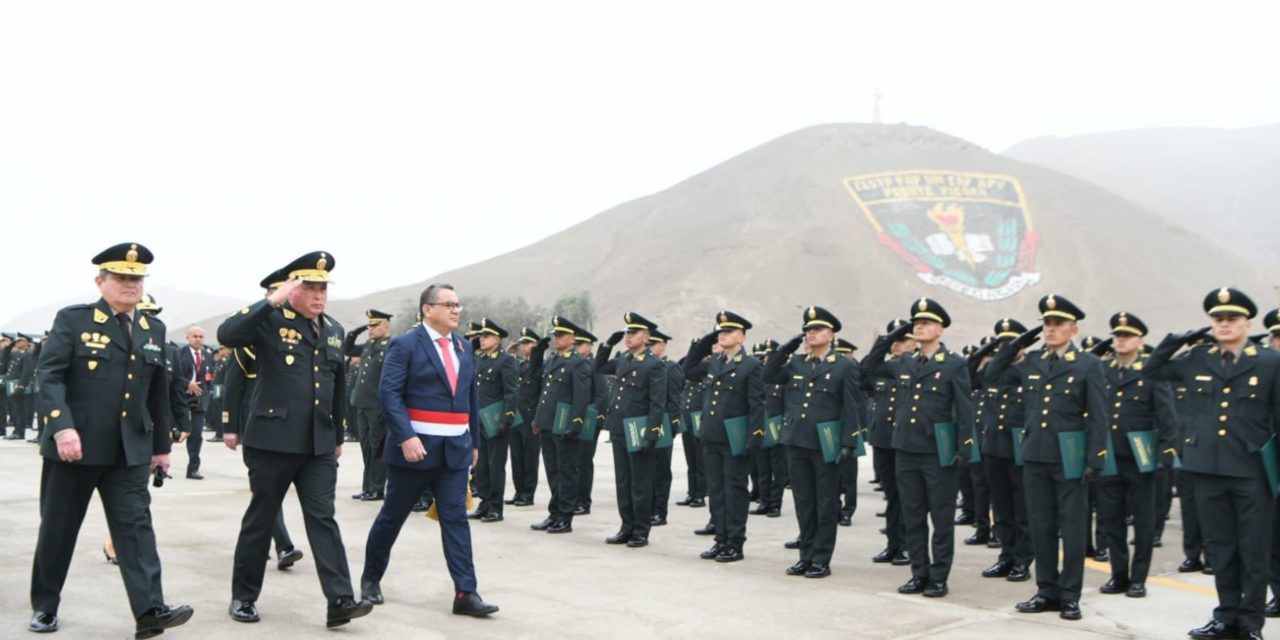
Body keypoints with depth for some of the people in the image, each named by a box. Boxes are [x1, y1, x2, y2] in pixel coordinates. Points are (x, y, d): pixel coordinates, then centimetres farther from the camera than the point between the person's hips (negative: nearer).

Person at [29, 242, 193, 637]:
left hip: (129, 451, 3)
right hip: (75, 445, -3)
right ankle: (45, 607, 26)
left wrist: (161, 445, 15)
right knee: (58, 529, 10)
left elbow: (159, 393, 14)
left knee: (136, 526, -5)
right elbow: (49, 376, -12)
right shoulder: (73, 320, -3)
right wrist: (62, 427, -25)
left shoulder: (154, 330, 10)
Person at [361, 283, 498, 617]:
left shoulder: (465, 347, 12)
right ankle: (371, 577, 29)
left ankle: (465, 593, -3)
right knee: (392, 516, 10)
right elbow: (389, 393, -14)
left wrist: (475, 441, 15)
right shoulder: (405, 345, -6)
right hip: (415, 446, -4)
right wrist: (406, 437, -23)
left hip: (455, 449, 5)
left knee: (456, 518, -1)